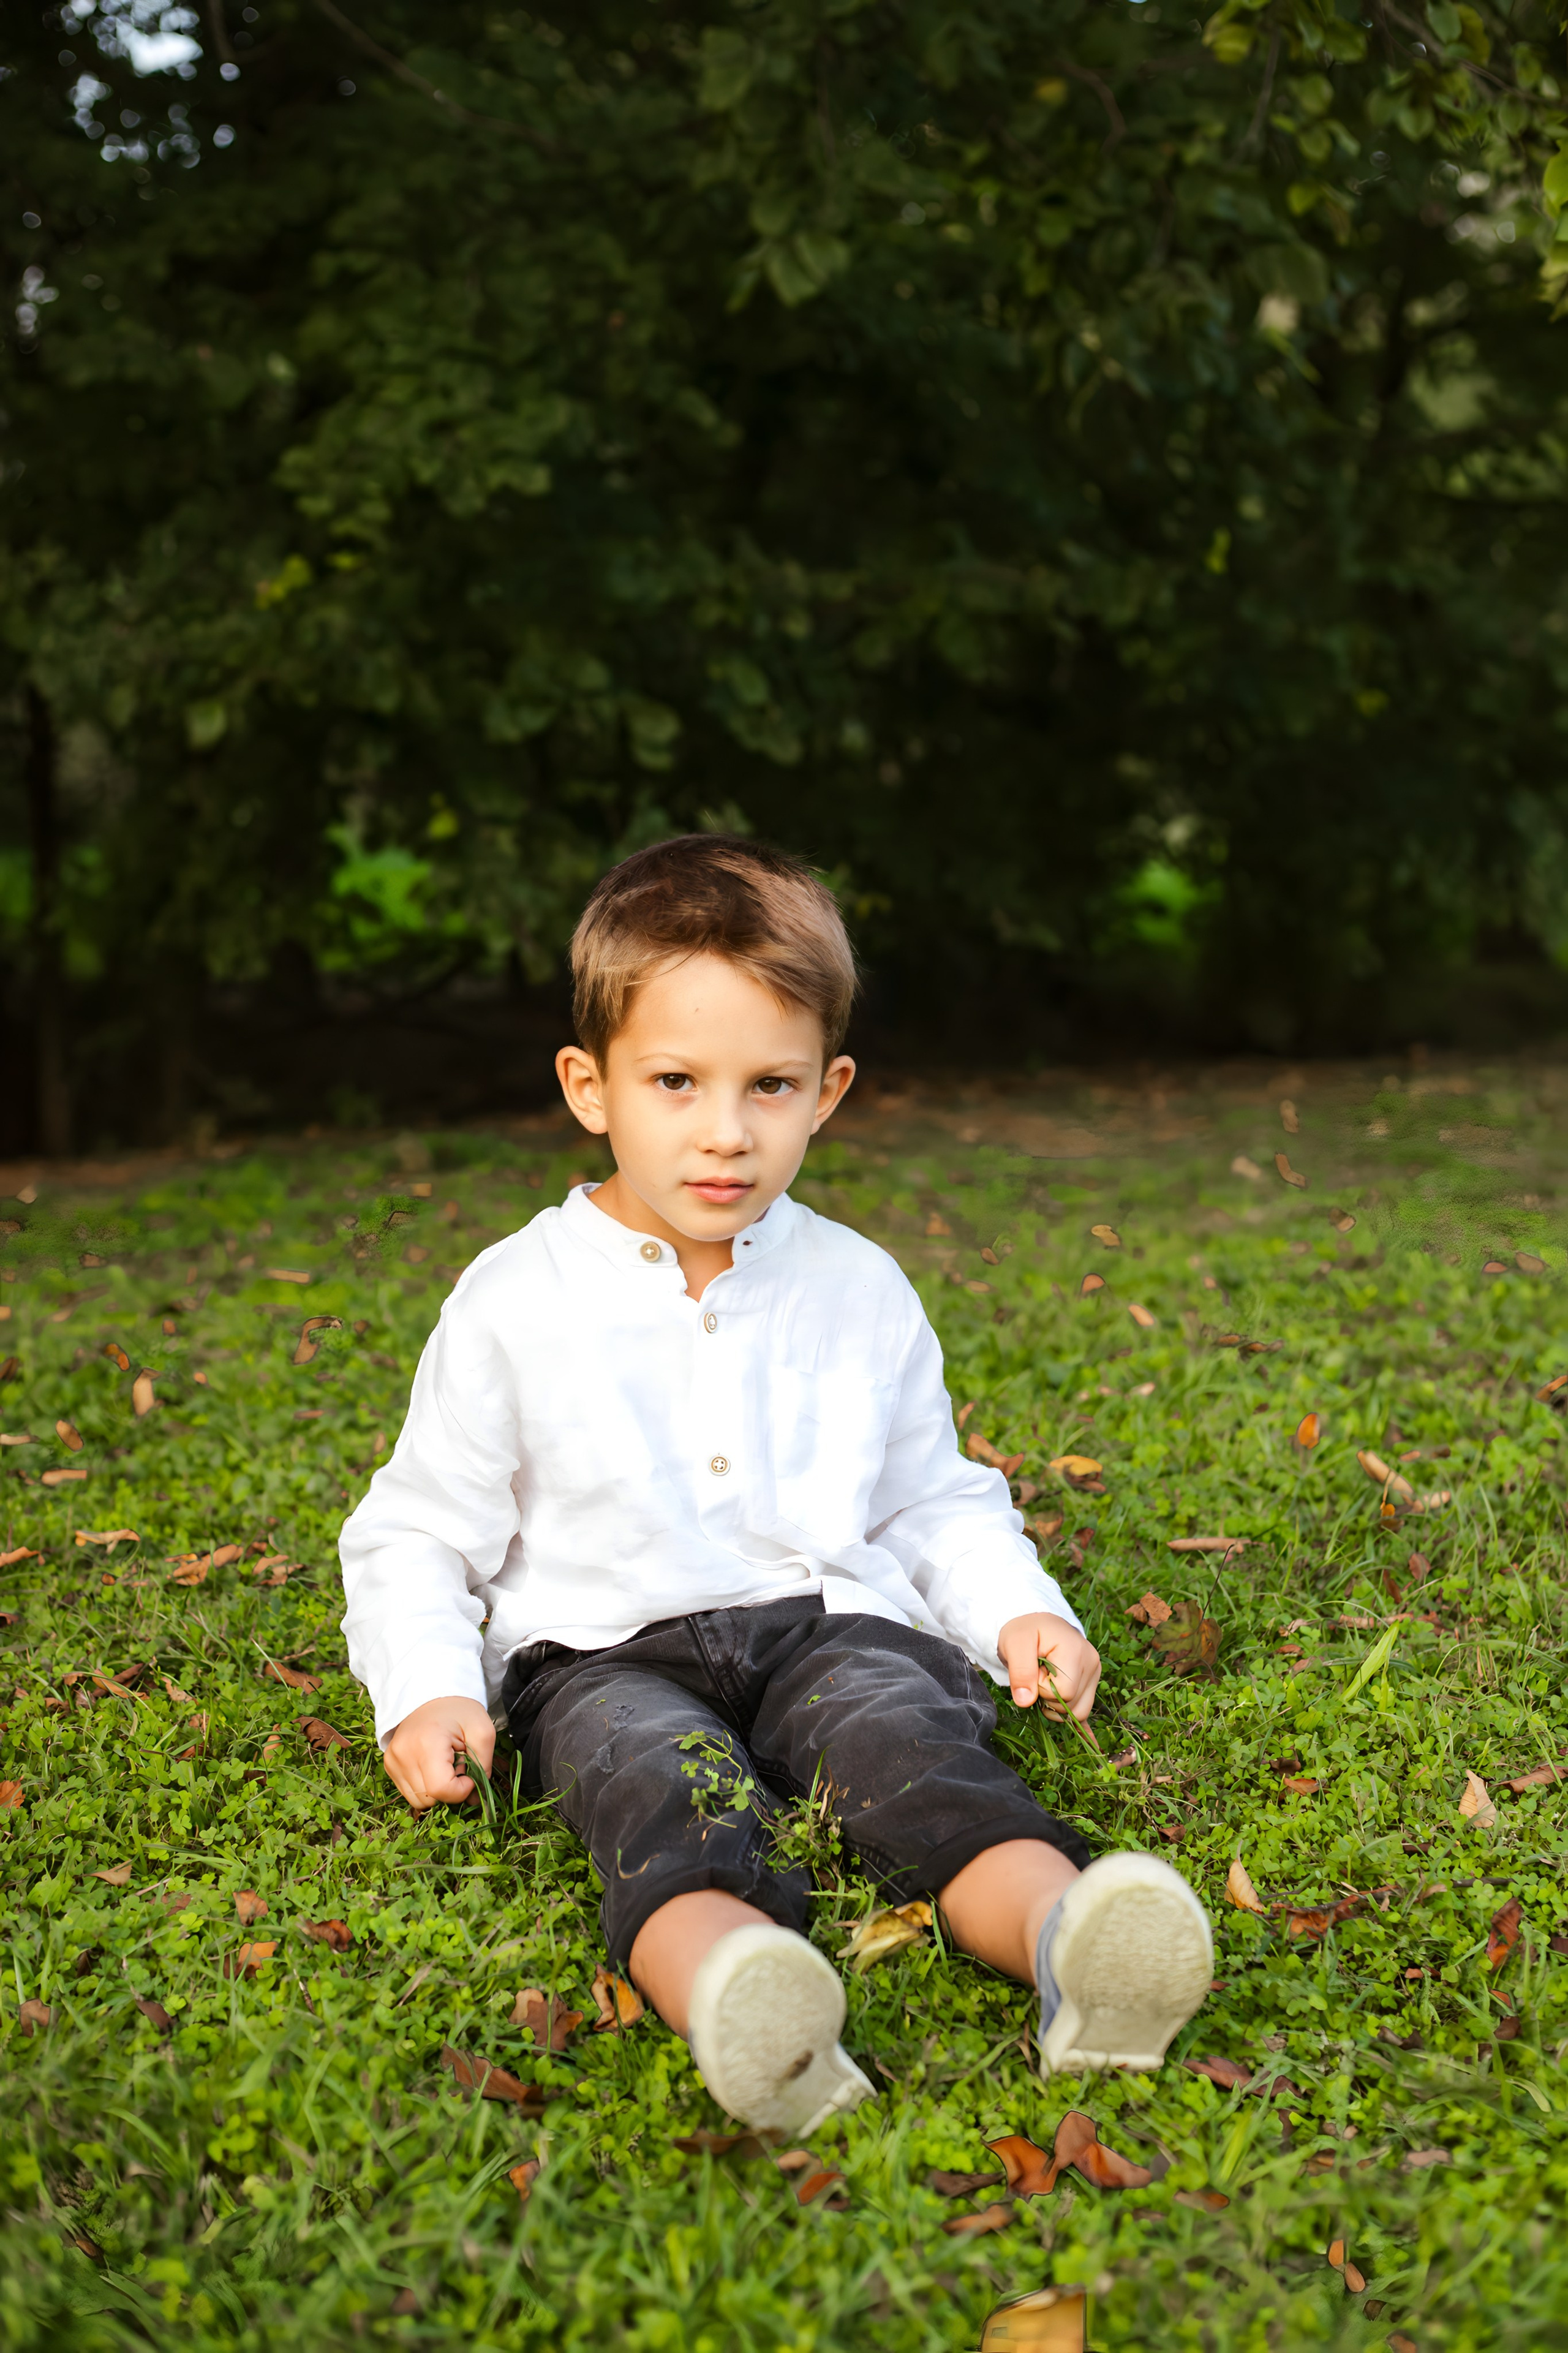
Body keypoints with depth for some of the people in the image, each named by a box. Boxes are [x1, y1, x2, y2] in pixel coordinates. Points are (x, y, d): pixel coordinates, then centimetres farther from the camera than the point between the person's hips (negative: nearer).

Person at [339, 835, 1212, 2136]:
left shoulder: (862, 1291, 11)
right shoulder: (515, 1300, 4)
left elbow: (933, 1501, 22)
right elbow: (417, 1534, 9)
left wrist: (1019, 1610, 3)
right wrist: (427, 1695, -8)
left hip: (830, 1624, 2)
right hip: (604, 1650, -2)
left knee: (908, 1727, -31)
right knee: (659, 1772, -35)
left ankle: (1061, 1933, -58)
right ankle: (728, 1991, -65)